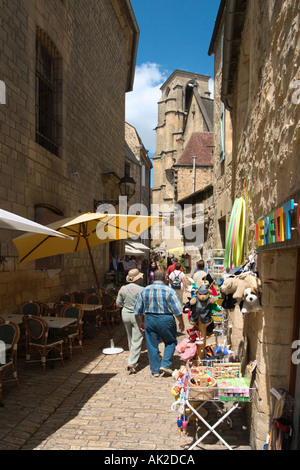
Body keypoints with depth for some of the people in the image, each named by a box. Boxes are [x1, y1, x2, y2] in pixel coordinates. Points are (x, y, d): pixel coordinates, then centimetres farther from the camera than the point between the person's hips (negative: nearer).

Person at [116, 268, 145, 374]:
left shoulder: (122, 289, -3)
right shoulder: (141, 290, -17)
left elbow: (118, 304, 6)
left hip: (125, 314, 5)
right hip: (137, 316, -5)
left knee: (130, 338, 22)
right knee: (137, 340, 1)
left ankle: (133, 359, 38)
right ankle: (131, 364, -4)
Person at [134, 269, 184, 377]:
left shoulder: (145, 290, 2)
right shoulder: (169, 290, -10)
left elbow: (138, 309, 10)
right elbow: (177, 310, -10)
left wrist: (141, 322, 22)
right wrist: (181, 323, 3)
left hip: (149, 319, 4)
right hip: (165, 320, -3)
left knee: (152, 345, 12)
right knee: (170, 342, 16)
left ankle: (155, 370, 19)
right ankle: (165, 364, 7)